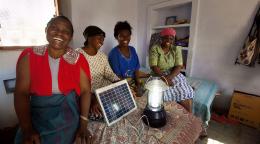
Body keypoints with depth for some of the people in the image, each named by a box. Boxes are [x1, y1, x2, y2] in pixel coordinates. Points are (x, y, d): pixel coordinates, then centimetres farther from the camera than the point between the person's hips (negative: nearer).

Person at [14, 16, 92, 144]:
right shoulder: (29, 56, -3)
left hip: (68, 116, 0)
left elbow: (85, 91, -8)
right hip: (37, 115, 1)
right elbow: (21, 93, -6)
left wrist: (83, 125, -15)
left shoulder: (78, 59, -5)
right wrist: (27, 129, -14)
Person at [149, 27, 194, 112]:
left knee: (186, 92, -19)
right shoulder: (154, 49, -4)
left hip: (174, 75, 3)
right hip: (159, 76, -2)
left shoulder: (176, 49, 4)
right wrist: (164, 78, -25)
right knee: (165, 92, -27)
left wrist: (169, 77, -23)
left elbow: (178, 66, -5)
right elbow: (154, 67, -13)